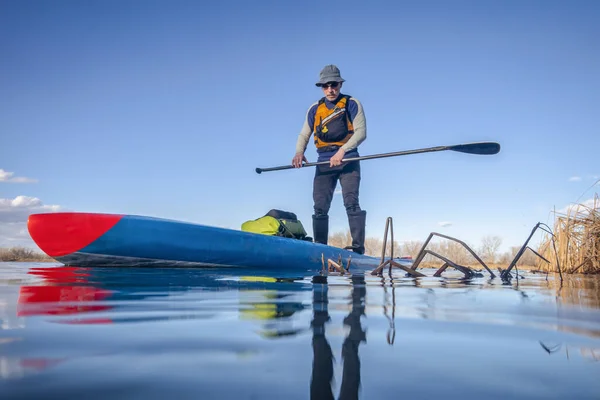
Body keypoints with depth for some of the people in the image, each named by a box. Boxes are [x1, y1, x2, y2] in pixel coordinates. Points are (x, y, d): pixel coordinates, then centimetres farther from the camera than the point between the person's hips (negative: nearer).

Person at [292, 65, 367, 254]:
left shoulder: (352, 104, 2)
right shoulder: (315, 109, 12)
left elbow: (361, 132, -7)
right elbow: (304, 135, 11)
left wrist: (342, 150, -22)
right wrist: (299, 152, -10)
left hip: (348, 161, -4)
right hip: (324, 163, 4)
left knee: (351, 203, -14)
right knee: (320, 207, -1)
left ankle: (358, 247, -13)